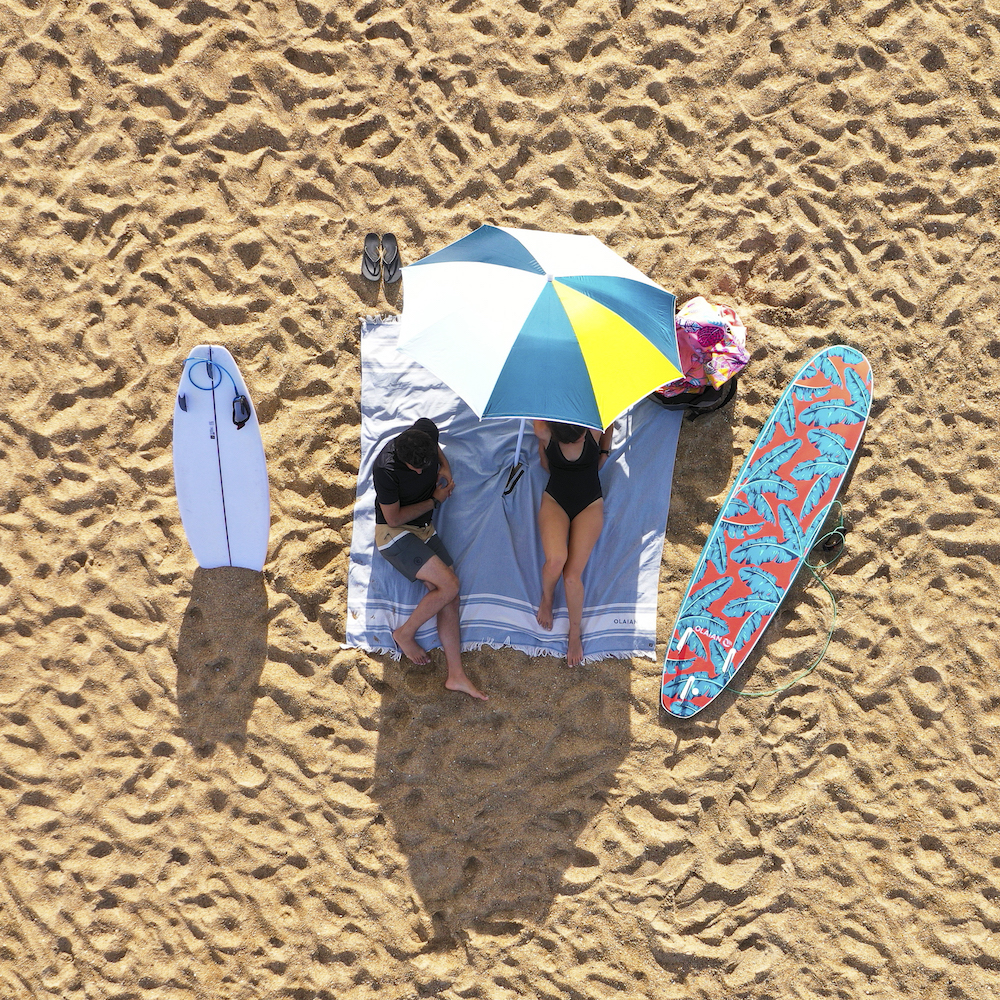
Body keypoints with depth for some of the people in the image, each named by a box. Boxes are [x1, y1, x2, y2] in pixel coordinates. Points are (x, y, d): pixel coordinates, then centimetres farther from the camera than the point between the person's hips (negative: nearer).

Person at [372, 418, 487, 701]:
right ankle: (405, 634, 2)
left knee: (448, 597, -3)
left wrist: (444, 467, -2)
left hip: (424, 529, 7)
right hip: (394, 534, -7)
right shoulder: (386, 469, -30)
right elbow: (394, 518, -20)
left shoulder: (426, 431, -13)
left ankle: (456, 675, 1)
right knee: (449, 584, -20)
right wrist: (435, 500, -12)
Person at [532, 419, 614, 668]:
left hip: (590, 505, 0)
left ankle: (575, 635, 5)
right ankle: (546, 600, 7)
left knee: (572, 574, -17)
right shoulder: (543, 430, -16)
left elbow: (610, 423, 8)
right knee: (555, 561, -28)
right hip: (555, 501, 0)